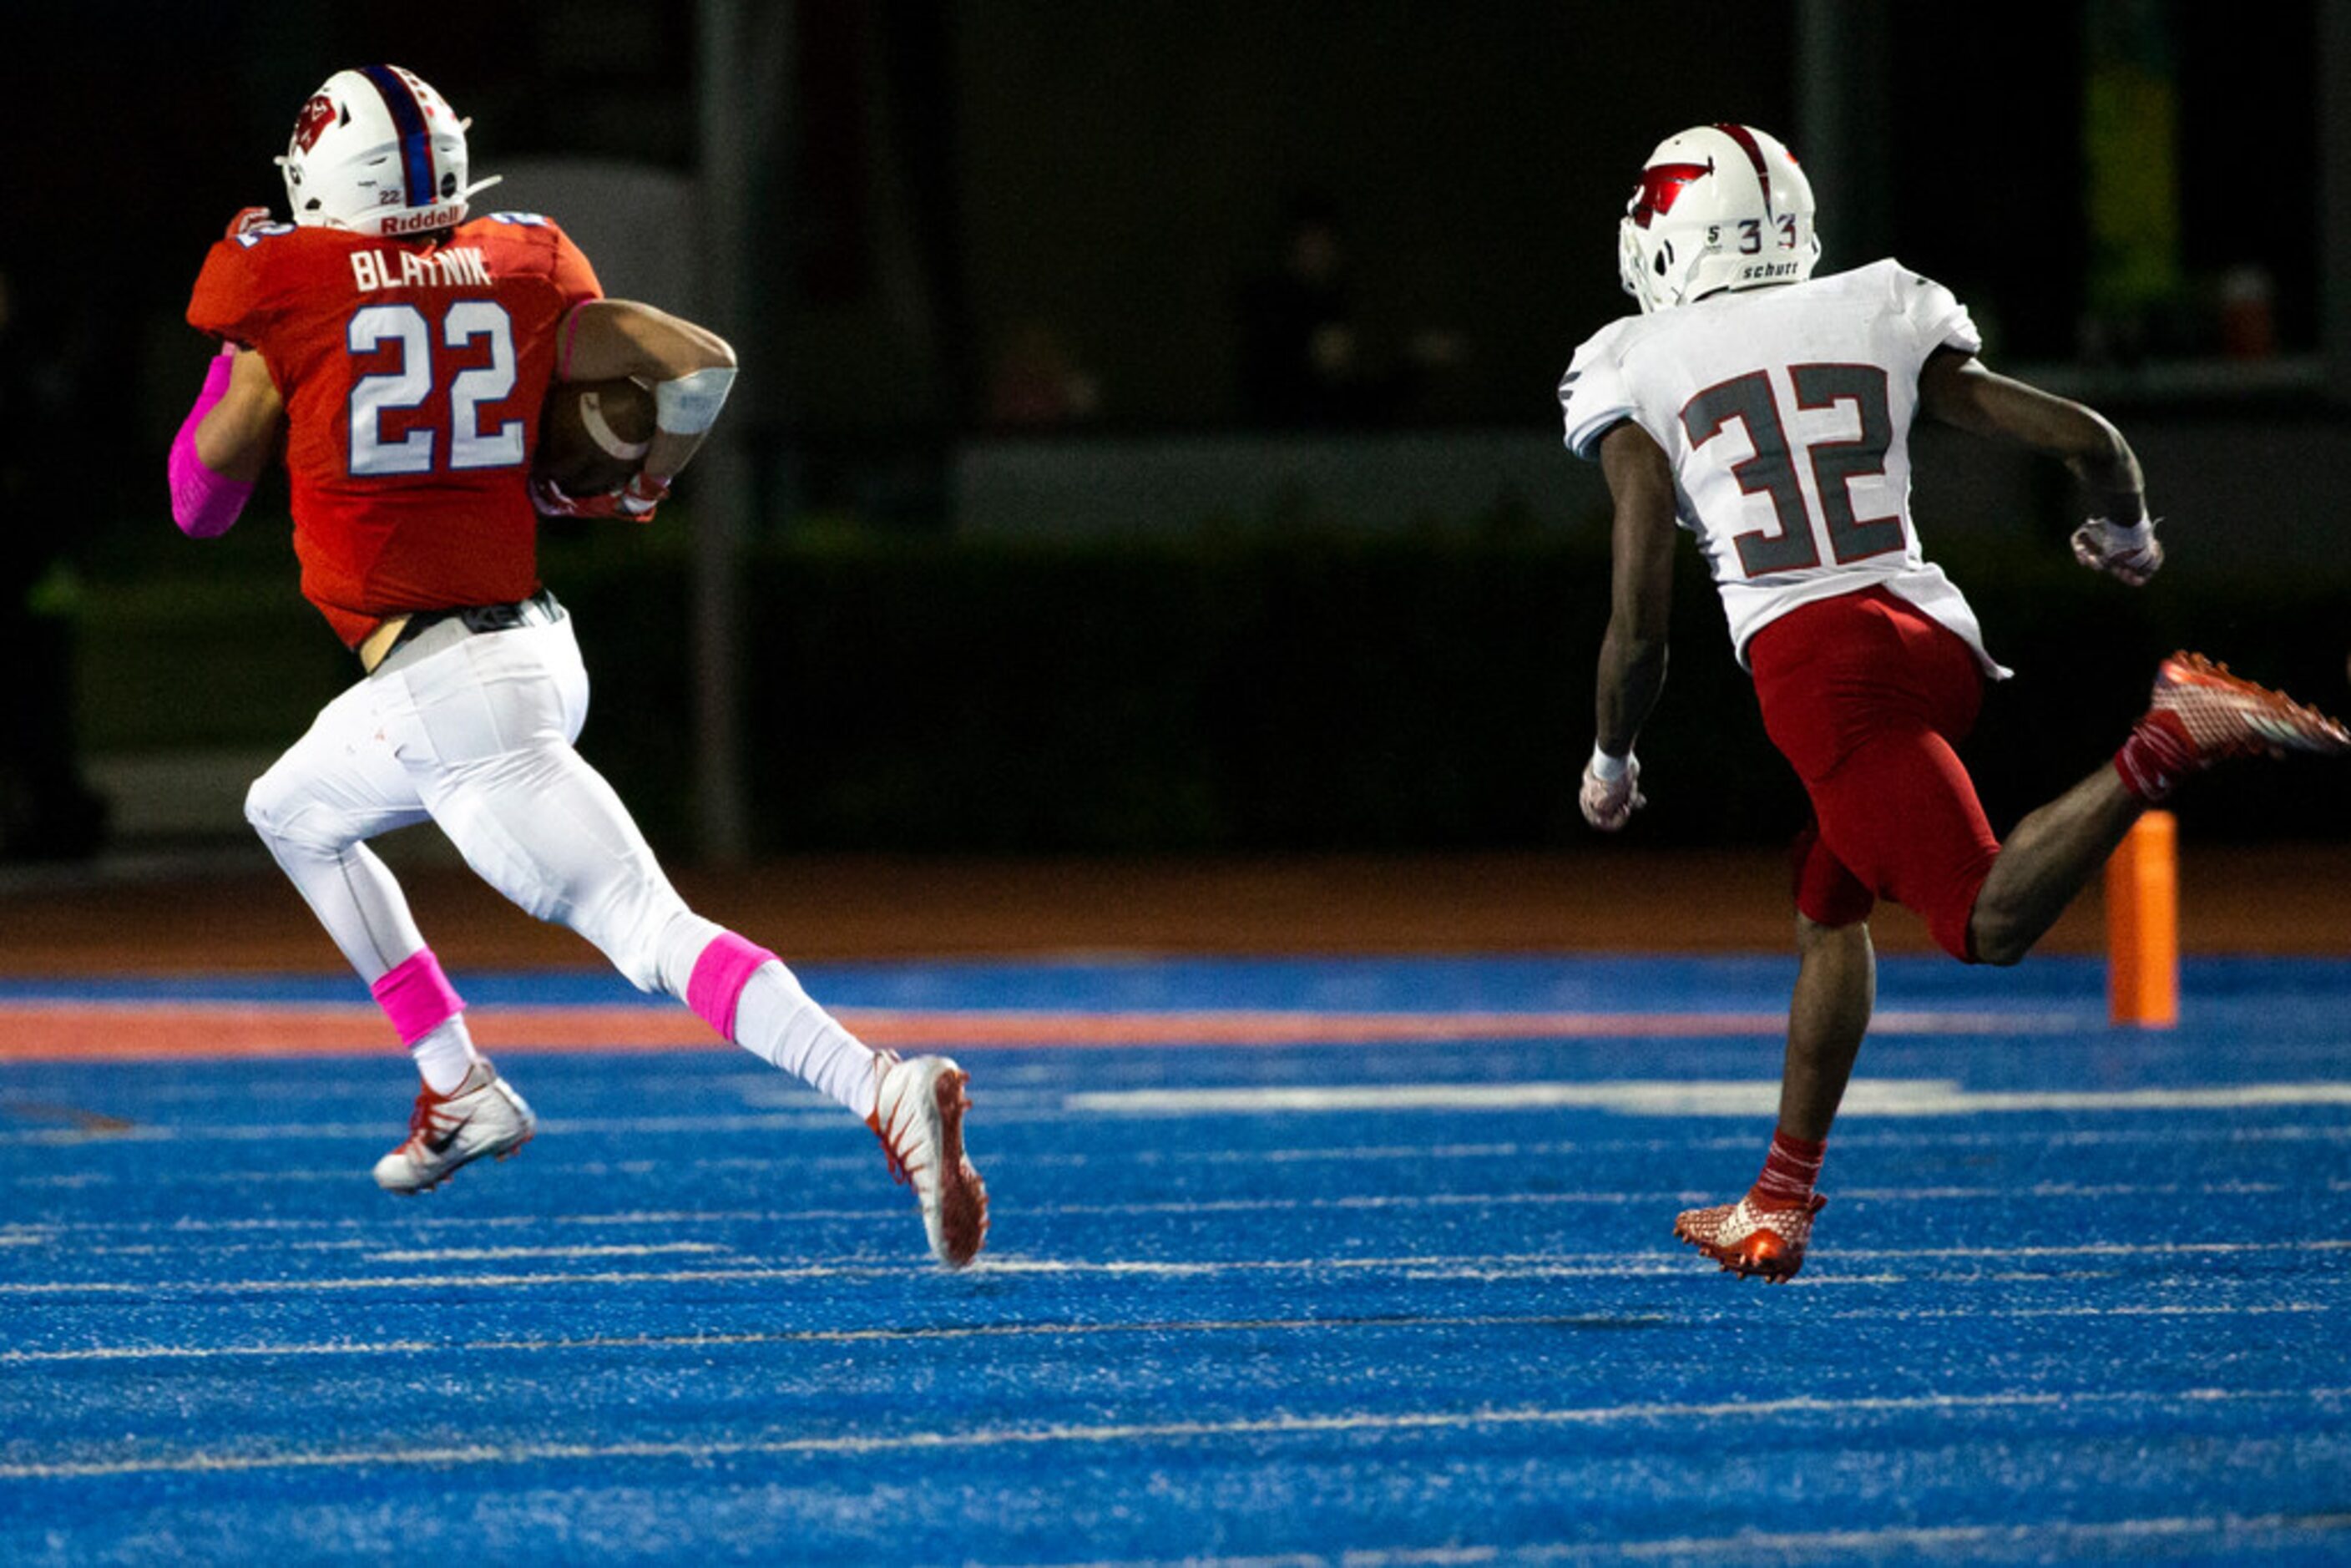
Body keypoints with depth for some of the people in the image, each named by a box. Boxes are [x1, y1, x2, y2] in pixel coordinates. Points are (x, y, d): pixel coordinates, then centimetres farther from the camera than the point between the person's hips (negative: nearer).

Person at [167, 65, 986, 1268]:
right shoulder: (517, 275, 5)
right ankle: (457, 1087, 24)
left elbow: (206, 492, 6)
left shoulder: (289, 283, -7)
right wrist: (637, 489, 18)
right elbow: (703, 362, -1)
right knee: (289, 811, 28)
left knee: (652, 932, -8)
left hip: (446, 689, -8)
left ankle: (882, 1091, -22)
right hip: (529, 644, 8)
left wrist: (242, 347, 23)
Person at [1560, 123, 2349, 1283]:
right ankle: (1781, 1204, 22)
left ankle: (2163, 748, -33)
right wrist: (2128, 537, 35)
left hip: (1813, 660, -5)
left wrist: (1610, 763, 23)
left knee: (1990, 922, -12)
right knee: (1827, 904, 22)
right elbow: (2083, 438, 13)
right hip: (1935, 633, 5)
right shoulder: (1881, 322, 17)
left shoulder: (1639, 376, 9)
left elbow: (1639, 623, 4)